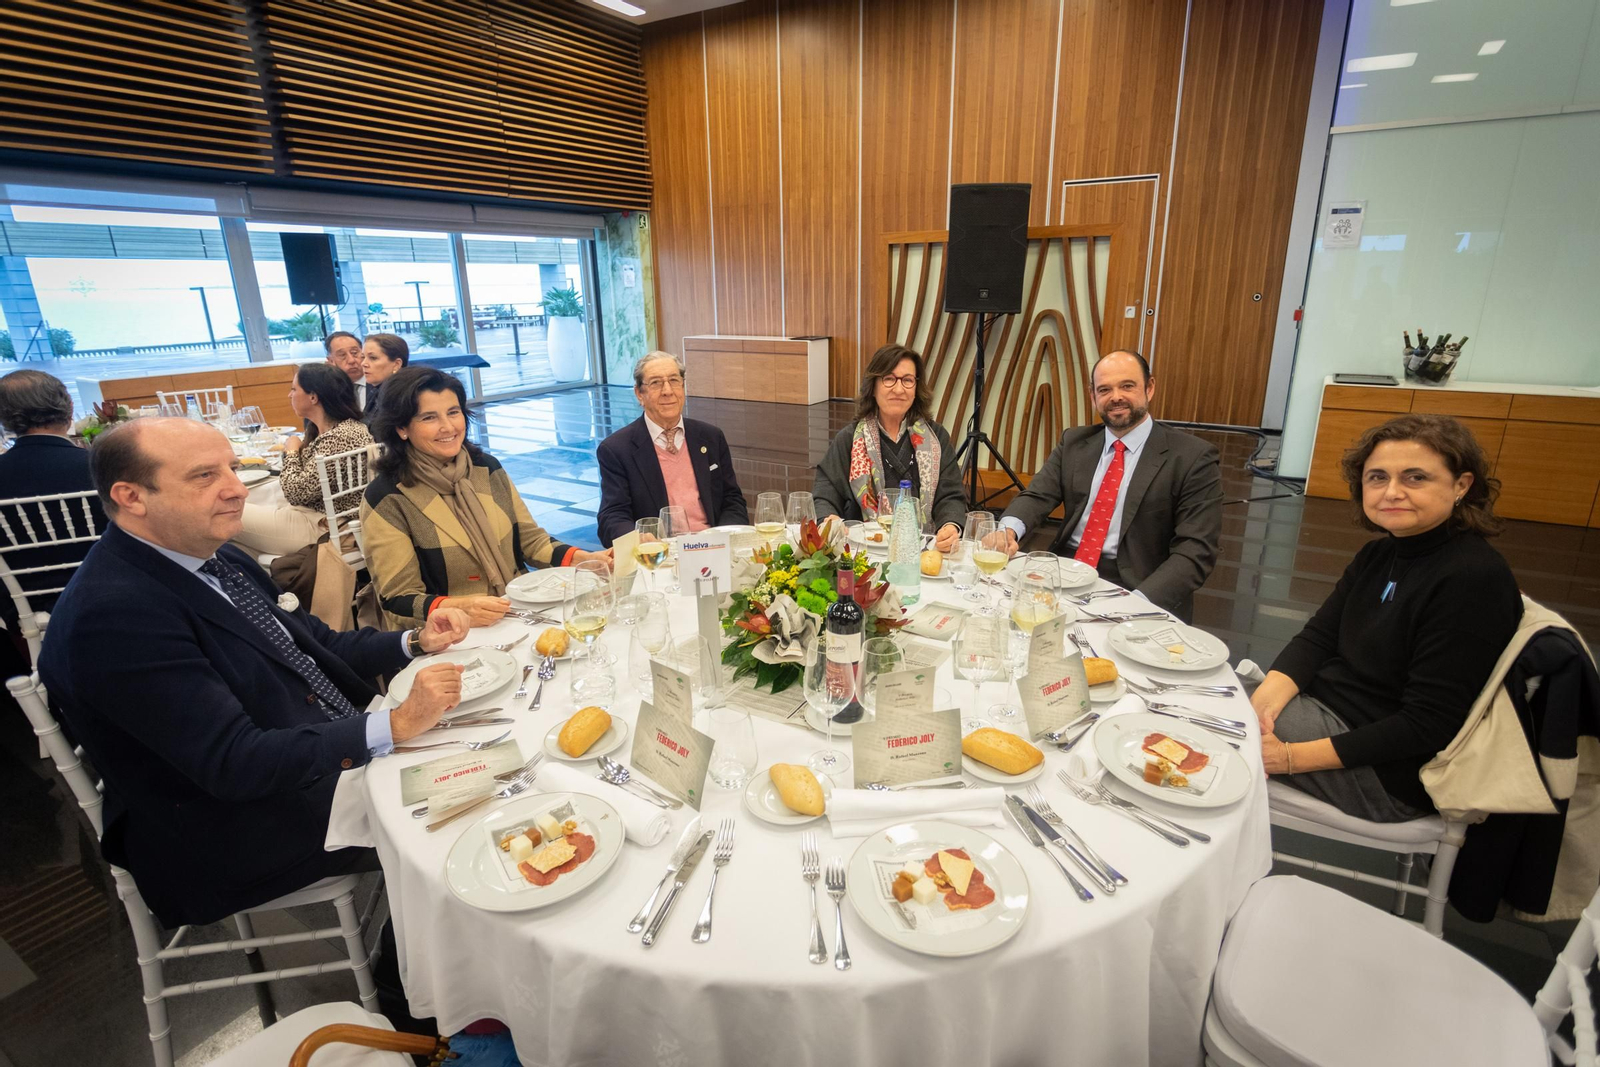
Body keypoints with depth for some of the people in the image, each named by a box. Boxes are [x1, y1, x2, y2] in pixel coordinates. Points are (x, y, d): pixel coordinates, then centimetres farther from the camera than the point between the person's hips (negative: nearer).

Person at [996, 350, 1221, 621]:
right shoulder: (1074, 442, 11)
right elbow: (1037, 495, 1)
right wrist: (1008, 529, -23)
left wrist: (1139, 602, -25)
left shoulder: (1192, 457, -3)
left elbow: (1195, 550, -9)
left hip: (1134, 586, -4)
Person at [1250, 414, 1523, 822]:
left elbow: (1427, 726, -23)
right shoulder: (1378, 555, 5)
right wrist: (1264, 700, -20)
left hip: (1389, 774, -8)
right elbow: (1316, 638, 1)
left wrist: (1290, 757, -26)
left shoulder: (1473, 581, -21)